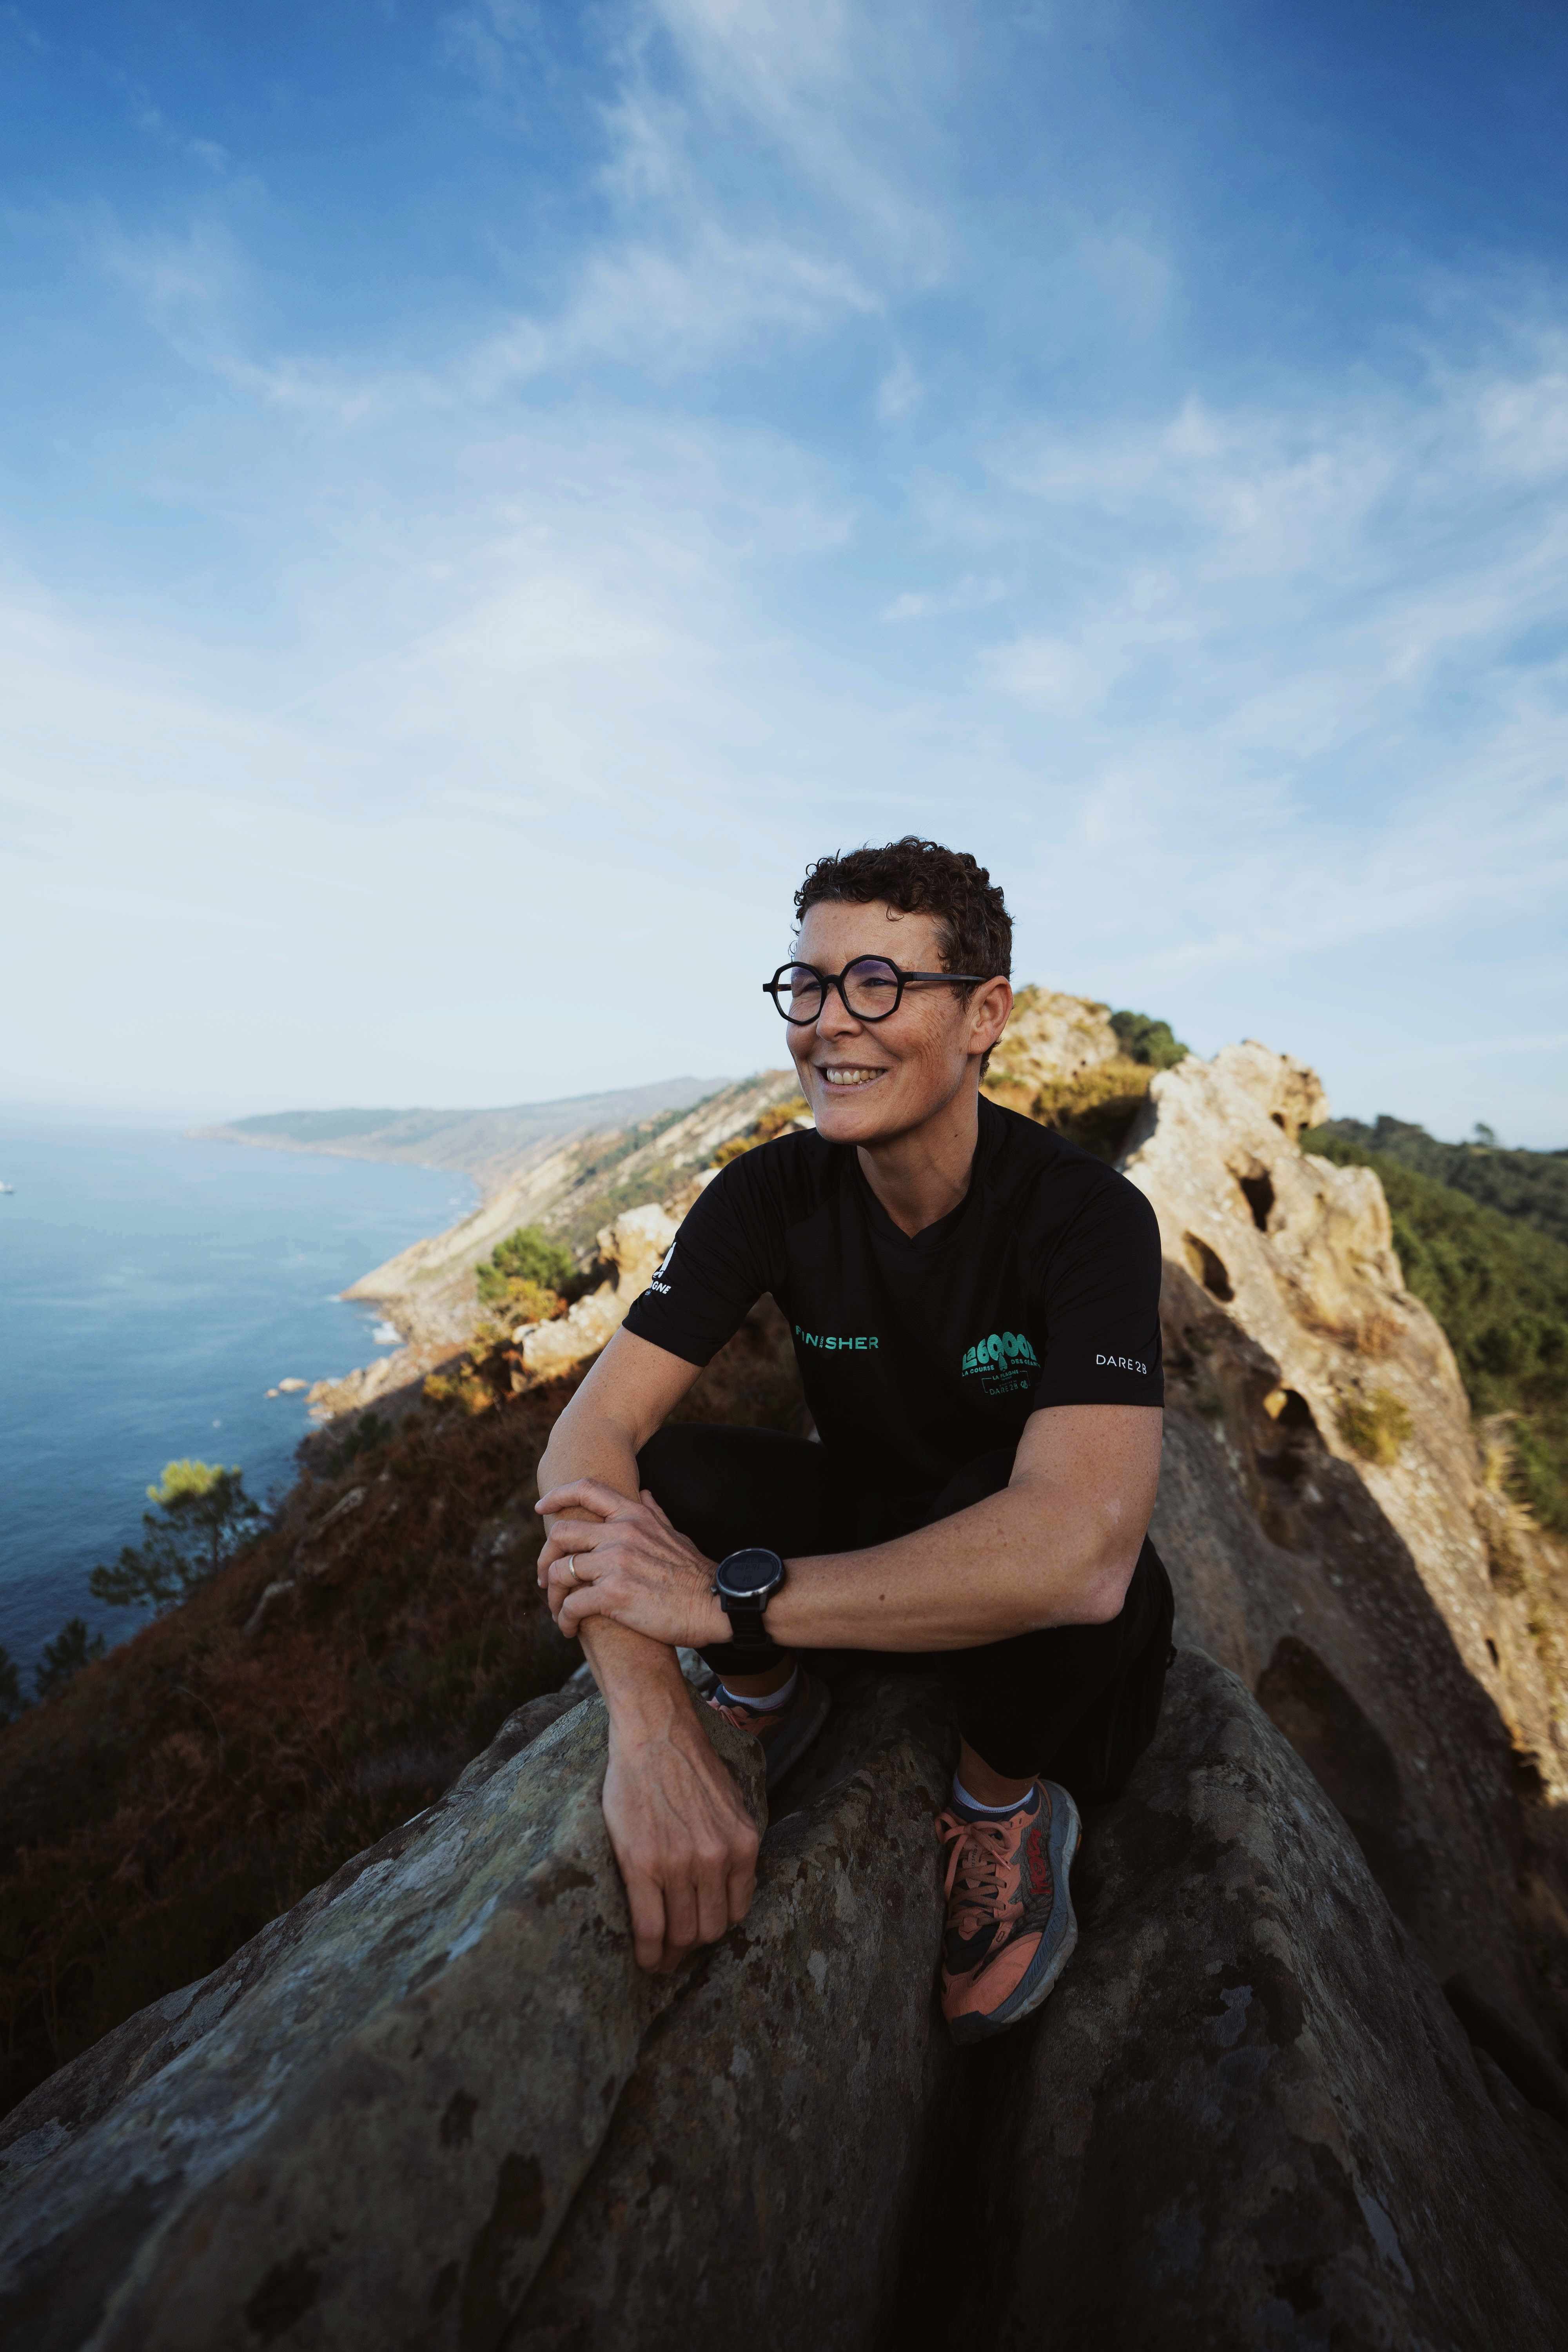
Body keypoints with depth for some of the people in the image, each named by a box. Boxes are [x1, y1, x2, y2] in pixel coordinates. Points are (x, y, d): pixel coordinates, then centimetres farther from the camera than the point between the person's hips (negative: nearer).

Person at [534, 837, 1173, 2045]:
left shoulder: (1088, 1217, -27)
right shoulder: (771, 1193, -16)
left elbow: (1078, 1549, -42)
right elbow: (591, 1430, -24)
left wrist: (728, 1595, -39)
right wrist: (651, 1724, -39)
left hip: (1031, 1613, -2)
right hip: (862, 1519, 2)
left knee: (1037, 1548, -38)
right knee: (631, 1483, -25)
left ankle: (1008, 1800, -2)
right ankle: (773, 1697, 8)